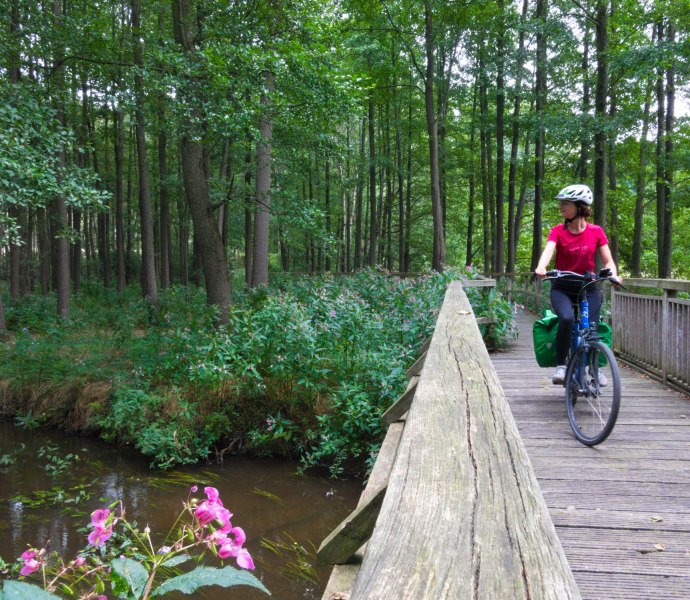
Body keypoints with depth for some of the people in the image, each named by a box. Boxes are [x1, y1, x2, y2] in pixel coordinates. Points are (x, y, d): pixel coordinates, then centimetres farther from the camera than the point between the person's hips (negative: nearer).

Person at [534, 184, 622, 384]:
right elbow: (548, 250, -22)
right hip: (562, 288, -1)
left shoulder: (596, 232, 0)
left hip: (588, 287, 1)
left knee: (591, 328, -13)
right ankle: (561, 366, -15)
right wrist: (541, 267, -43)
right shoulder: (558, 231, -4)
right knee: (566, 319, -30)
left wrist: (613, 275, -25)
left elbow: (608, 260, -3)